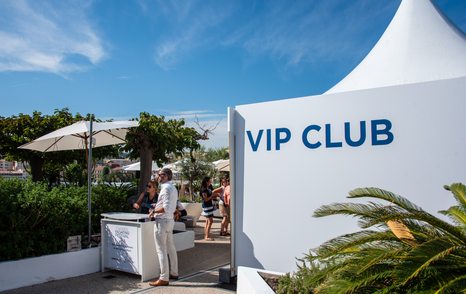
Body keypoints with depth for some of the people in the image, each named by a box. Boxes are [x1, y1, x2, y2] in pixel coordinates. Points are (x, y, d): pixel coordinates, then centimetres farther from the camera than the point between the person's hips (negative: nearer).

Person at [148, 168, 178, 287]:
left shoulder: (166, 188, -18)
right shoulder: (173, 188, 13)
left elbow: (166, 207, -25)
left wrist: (154, 211, -13)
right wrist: (157, 206, 16)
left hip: (162, 221, -10)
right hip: (170, 219, 10)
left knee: (161, 250, -4)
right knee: (170, 247, 16)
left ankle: (164, 278, 0)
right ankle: (174, 273, 26)